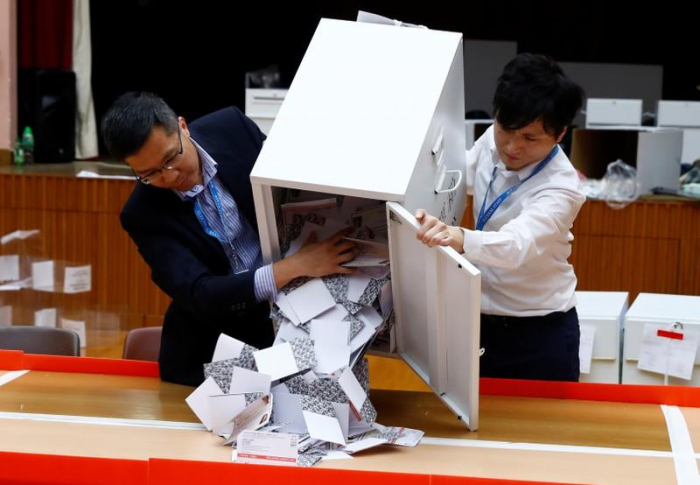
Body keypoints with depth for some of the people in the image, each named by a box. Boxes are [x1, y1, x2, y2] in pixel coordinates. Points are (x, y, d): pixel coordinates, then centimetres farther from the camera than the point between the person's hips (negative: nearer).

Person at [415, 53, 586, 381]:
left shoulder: (560, 188, -27)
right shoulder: (491, 142, -7)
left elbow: (518, 244, -44)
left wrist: (461, 239, -63)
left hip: (540, 332, -6)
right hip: (480, 318, 6)